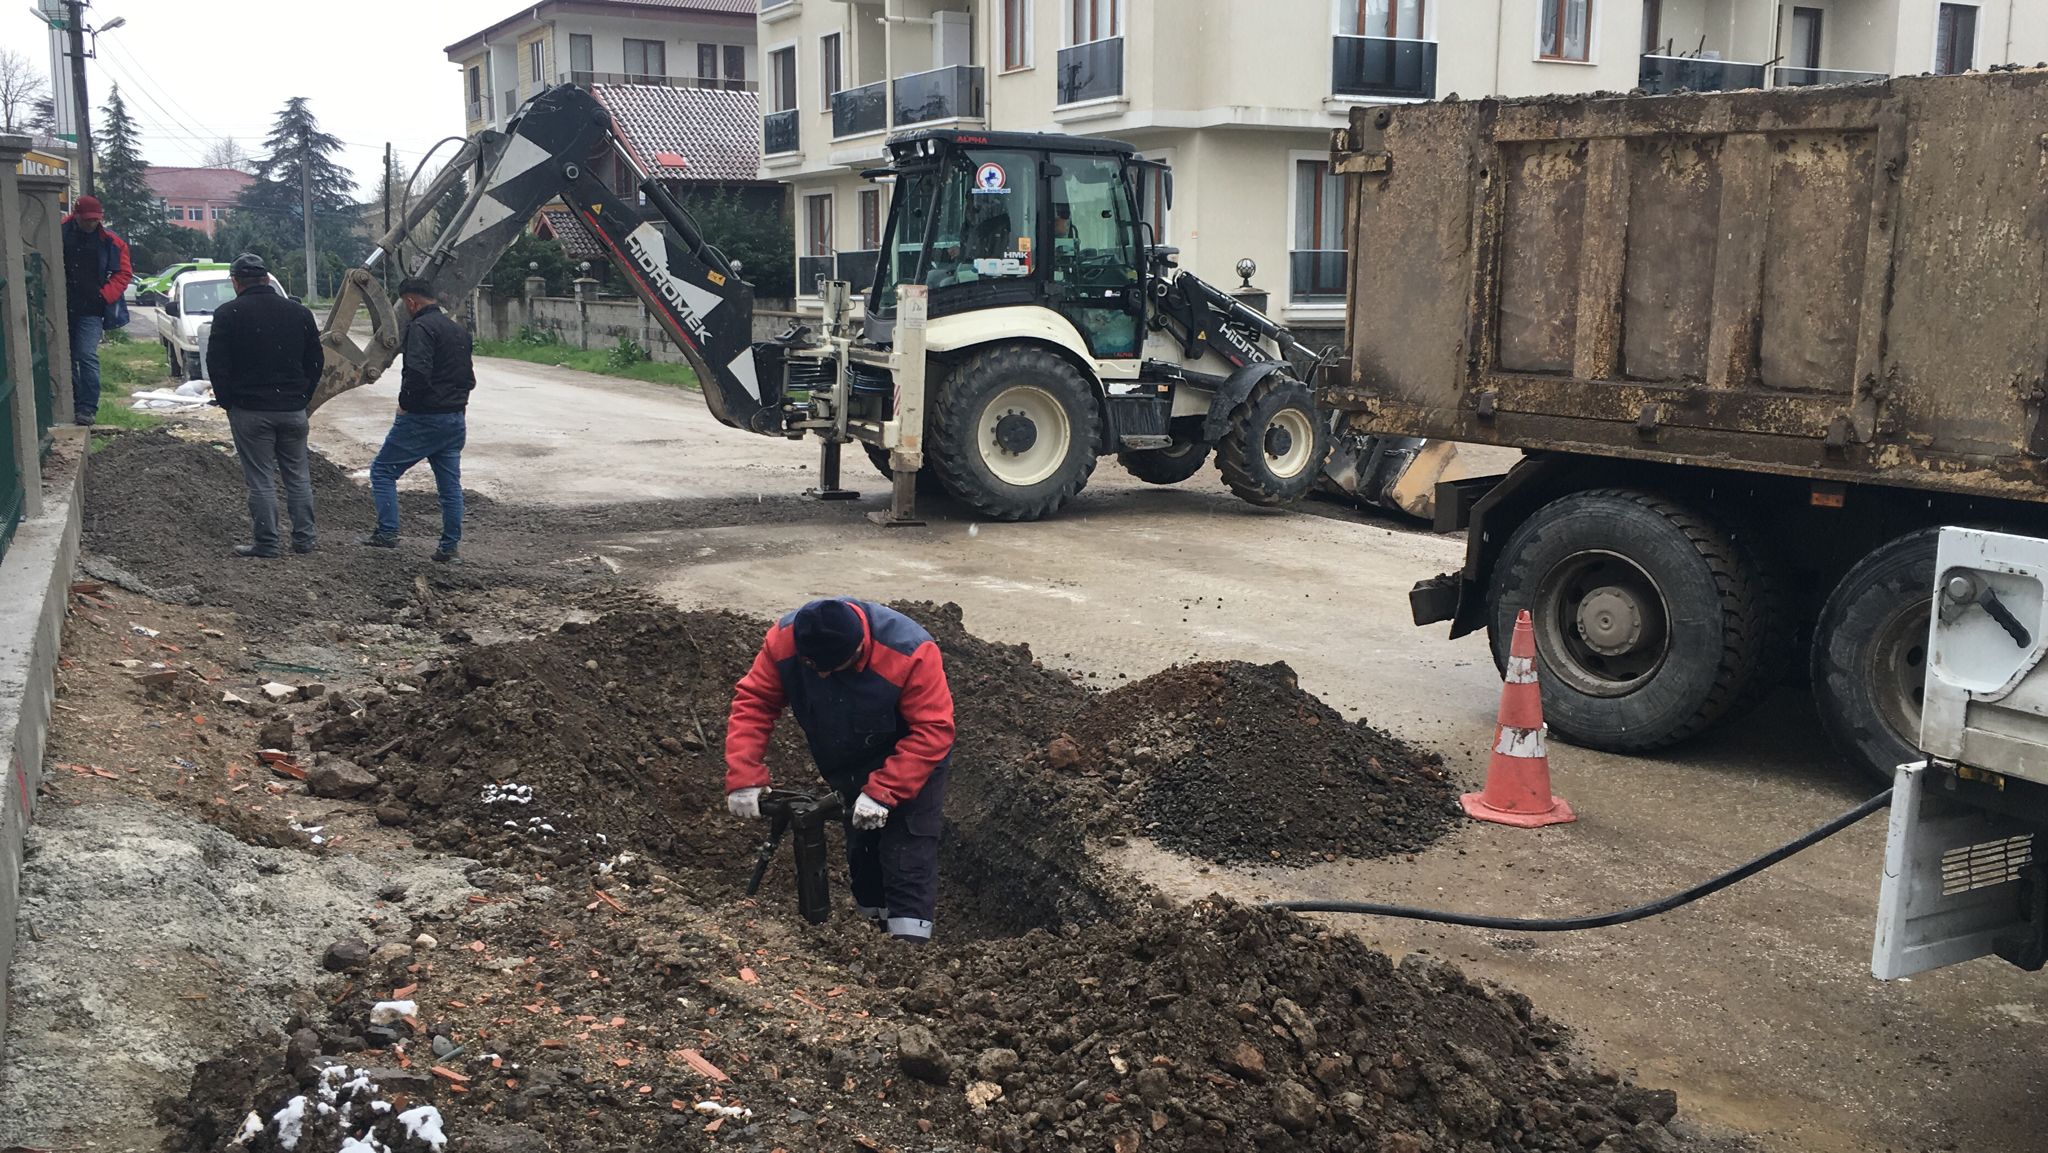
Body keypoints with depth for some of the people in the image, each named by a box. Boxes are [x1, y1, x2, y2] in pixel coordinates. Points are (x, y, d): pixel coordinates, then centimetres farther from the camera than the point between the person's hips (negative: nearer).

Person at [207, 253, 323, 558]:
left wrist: (228, 401, 4)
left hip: (250, 410, -3)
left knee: (261, 479, 1)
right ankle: (304, 539, 15)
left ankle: (266, 543, 4)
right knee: (298, 476, 12)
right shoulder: (299, 312, 5)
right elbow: (316, 361, 9)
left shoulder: (228, 314, -7)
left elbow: (216, 364, -8)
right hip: (293, 409, 4)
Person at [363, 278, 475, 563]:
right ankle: (450, 547, 10)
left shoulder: (421, 327, -14)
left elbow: (417, 372, -26)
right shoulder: (459, 330, 15)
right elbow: (469, 377, 20)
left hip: (423, 419, -8)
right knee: (450, 483, 9)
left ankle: (387, 532, 2)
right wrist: (455, 399, 14)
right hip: (456, 418, 8)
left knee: (382, 470, 6)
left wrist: (405, 403, -12)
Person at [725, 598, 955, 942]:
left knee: (909, 860, -13)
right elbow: (753, 702, -20)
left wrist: (883, 793, -38)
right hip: (847, 770, 5)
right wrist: (743, 778, -30)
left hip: (910, 765, -5)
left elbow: (932, 731, -34)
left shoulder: (910, 652, -38)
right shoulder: (783, 640, -27)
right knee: (861, 853, 19)